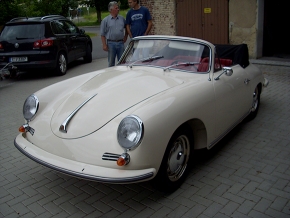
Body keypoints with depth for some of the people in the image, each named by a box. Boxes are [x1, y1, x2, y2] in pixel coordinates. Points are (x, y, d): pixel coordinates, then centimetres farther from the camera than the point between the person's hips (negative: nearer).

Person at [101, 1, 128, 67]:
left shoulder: (122, 19, 7)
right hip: (111, 43, -2)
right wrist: (104, 45, -9)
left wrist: (125, 38, 11)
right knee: (111, 62, 6)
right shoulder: (105, 20, 0)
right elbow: (102, 34, -2)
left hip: (120, 43, 2)